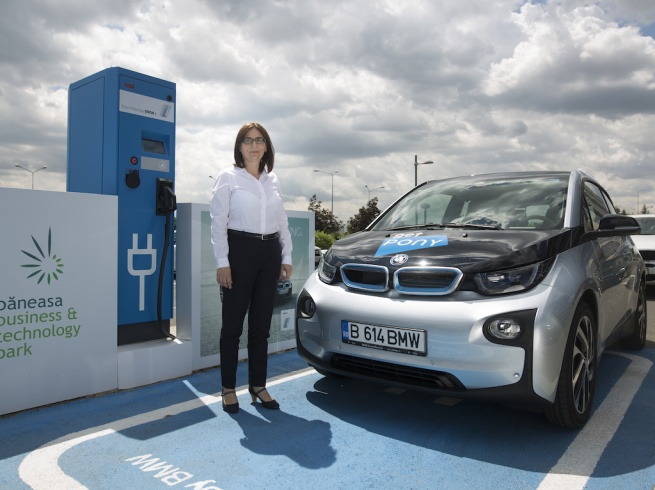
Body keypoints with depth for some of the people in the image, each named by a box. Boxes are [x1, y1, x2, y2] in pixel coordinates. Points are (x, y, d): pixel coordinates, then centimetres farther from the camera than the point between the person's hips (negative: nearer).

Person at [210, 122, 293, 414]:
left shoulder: (273, 180, 14)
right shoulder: (228, 177, -1)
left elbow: (282, 221, 15)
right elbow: (218, 222, -6)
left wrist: (286, 257, 9)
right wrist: (222, 262, -13)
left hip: (269, 253, 5)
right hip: (240, 250, -5)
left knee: (261, 325, 10)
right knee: (233, 324, 2)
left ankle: (258, 385, 21)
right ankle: (228, 389, 16)